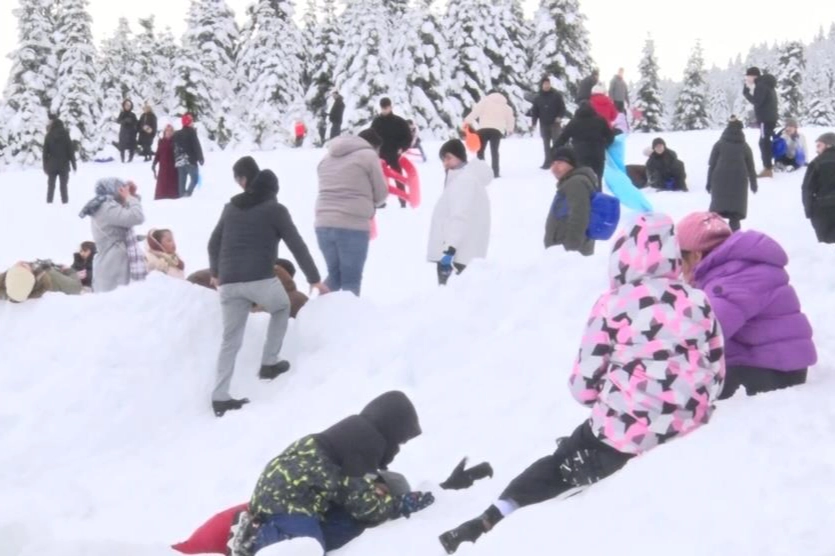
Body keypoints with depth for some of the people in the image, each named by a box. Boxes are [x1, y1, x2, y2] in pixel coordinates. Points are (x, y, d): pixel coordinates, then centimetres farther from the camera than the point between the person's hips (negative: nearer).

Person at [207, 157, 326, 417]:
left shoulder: (230, 208, 20)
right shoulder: (275, 209, 5)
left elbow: (214, 243, 27)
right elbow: (297, 245, 3)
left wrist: (216, 273, 43)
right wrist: (315, 278, 10)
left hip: (229, 282, 4)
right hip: (260, 279, -4)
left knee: (231, 339, 10)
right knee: (282, 308, 28)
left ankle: (220, 397, 2)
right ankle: (269, 363, 22)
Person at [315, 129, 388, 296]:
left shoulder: (328, 156, 20)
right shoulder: (368, 155, 0)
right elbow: (381, 195, 3)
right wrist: (369, 203, 24)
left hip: (324, 224, 6)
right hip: (353, 226, -6)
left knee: (334, 274, 20)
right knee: (351, 280, 2)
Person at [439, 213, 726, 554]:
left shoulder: (614, 306, -8)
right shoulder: (699, 303, 3)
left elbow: (583, 387, -5)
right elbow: (715, 379, 9)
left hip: (623, 439, -4)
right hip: (686, 434, 4)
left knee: (559, 463, 18)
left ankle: (492, 523, 14)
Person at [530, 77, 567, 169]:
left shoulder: (556, 95, -2)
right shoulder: (538, 98, 5)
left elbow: (562, 107, -2)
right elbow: (534, 111, 6)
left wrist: (560, 117, -17)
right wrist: (533, 122, -5)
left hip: (555, 123, -3)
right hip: (544, 124, 3)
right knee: (546, 144, 7)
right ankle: (548, 161, 13)